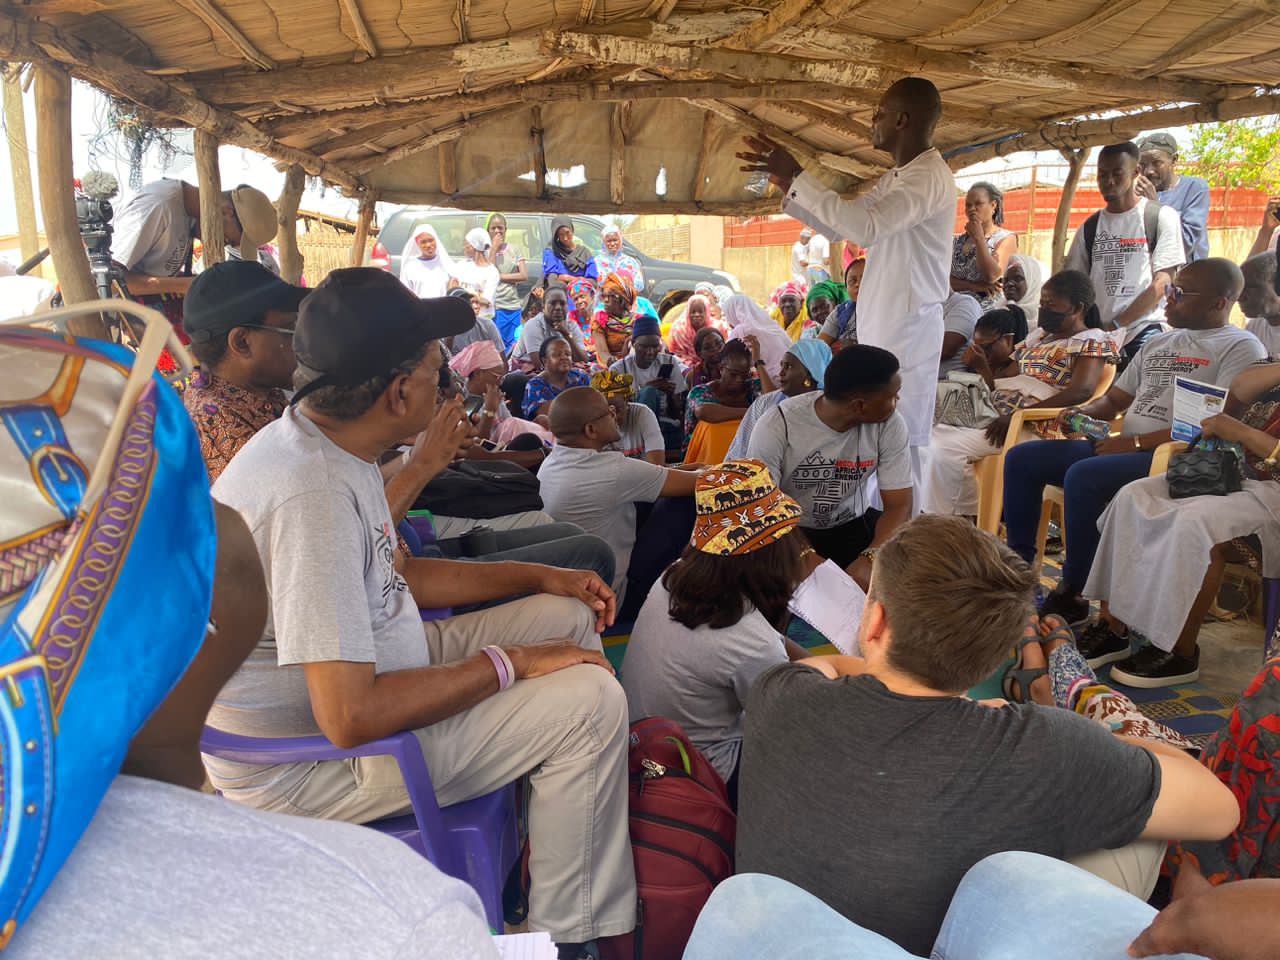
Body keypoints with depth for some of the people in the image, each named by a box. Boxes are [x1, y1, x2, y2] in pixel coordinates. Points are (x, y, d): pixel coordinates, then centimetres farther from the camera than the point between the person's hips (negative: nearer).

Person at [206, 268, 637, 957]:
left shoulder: (328, 441, 1)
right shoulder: (313, 490, -31)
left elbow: (392, 576, 14)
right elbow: (351, 716, -33)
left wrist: (543, 578, 9)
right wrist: (508, 662, -21)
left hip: (360, 667, 10)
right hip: (307, 758, -10)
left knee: (568, 617, 10)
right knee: (591, 699, -17)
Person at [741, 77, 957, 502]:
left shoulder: (930, 177, -15)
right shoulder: (895, 178, 17)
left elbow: (865, 227, -30)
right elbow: (842, 226, 22)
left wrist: (797, 174, -24)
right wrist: (789, 184, 13)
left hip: (908, 329, -10)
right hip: (881, 326, 10)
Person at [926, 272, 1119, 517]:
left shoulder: (1092, 341, -1)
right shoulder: (1038, 336, 22)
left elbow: (1081, 391, -18)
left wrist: (1018, 416, -25)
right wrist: (983, 368, -4)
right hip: (1000, 415, 8)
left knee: (949, 448, -24)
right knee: (937, 433, -8)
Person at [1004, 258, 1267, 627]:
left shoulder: (1240, 347, -3)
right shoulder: (1158, 344, 22)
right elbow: (1115, 398, 27)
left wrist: (1136, 442, -18)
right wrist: (1083, 412, 4)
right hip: (1124, 448, 9)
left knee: (1083, 476, -35)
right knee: (1021, 458, -4)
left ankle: (1071, 596, -21)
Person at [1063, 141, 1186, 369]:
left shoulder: (1162, 217, 4)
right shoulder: (1089, 228, 15)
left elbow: (1162, 283, -4)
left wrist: (1115, 325, -11)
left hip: (1145, 334, -3)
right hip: (1098, 338, 3)